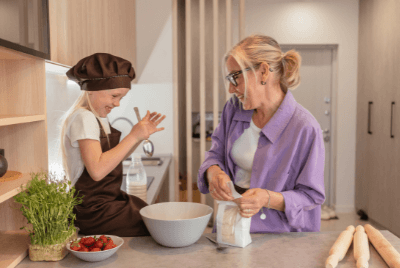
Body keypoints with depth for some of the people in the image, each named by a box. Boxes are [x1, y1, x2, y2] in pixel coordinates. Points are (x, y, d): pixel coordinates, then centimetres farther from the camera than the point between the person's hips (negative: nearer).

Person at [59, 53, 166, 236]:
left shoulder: (99, 118, 15)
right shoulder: (83, 118, -16)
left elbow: (115, 157, 17)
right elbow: (97, 170, -27)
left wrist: (140, 135, 4)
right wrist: (133, 137, -21)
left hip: (110, 199, 10)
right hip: (94, 212, -10)